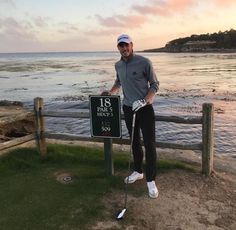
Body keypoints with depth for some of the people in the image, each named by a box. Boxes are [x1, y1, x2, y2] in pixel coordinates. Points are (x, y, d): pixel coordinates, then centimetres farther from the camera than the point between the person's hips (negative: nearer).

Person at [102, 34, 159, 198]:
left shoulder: (144, 62, -12)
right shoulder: (118, 65, 7)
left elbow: (155, 85, -9)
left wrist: (143, 100, -22)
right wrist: (110, 92, 9)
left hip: (145, 108, -5)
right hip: (128, 109, 6)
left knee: (149, 145, -5)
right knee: (135, 143, 16)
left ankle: (151, 180, 5)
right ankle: (138, 171, 32)